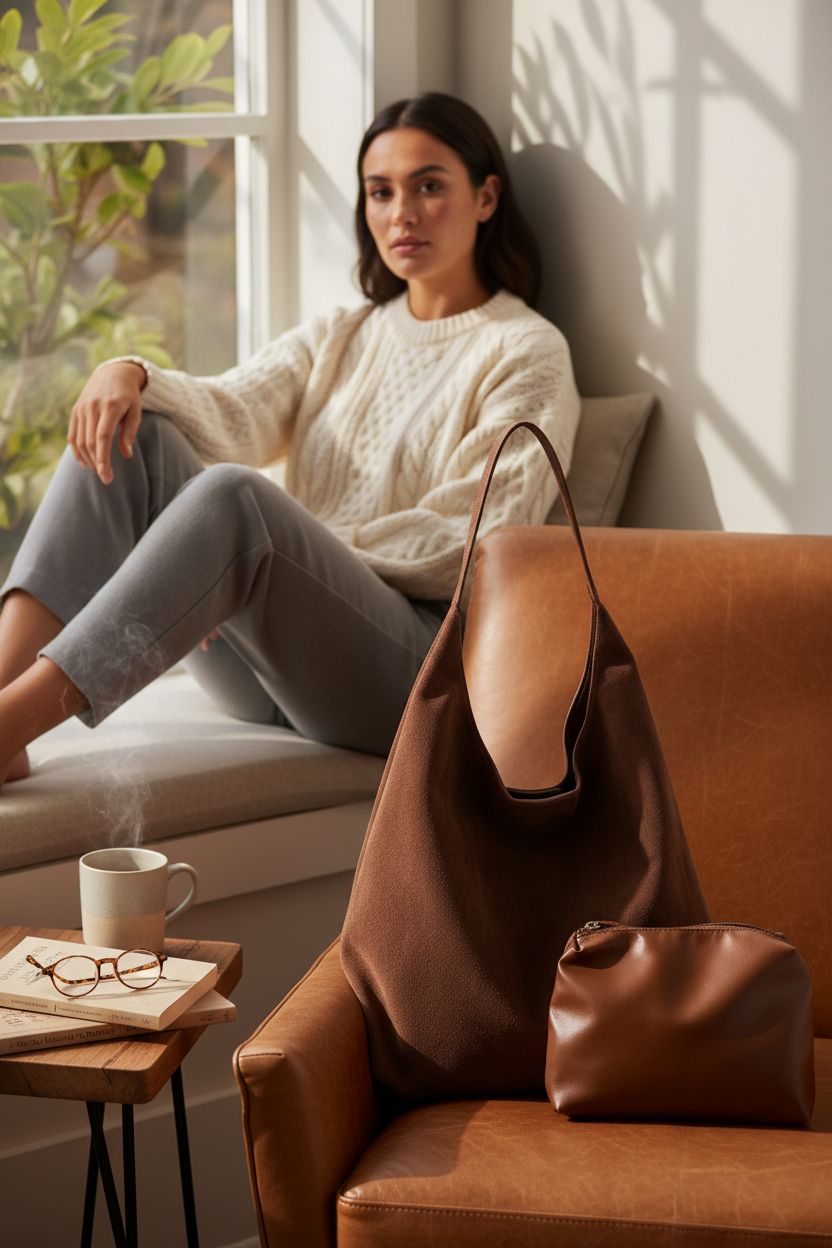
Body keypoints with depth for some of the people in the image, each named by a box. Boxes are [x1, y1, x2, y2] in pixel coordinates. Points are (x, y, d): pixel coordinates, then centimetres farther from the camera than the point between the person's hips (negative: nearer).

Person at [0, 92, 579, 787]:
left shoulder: (527, 353, 6)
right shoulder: (338, 339, 24)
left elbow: (474, 544, -6)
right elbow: (231, 413, 4)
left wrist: (291, 561, -14)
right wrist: (131, 374, -18)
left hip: (413, 666, -6)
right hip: (268, 671, 6)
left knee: (235, 494, -33)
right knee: (125, 432, -14)